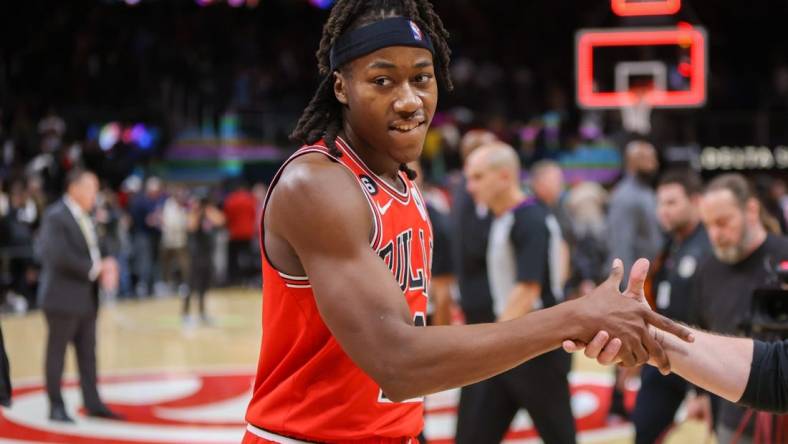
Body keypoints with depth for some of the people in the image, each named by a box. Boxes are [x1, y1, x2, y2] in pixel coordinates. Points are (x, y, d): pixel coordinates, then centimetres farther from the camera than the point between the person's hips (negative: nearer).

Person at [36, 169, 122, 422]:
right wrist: (92, 269, -17)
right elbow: (58, 255, -22)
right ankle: (56, 407, 8)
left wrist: (102, 266, -4)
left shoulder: (85, 218, 13)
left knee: (87, 353, 9)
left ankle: (92, 403, 14)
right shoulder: (56, 216, -12)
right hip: (63, 297, -8)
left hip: (86, 297, 8)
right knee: (57, 352, 1)